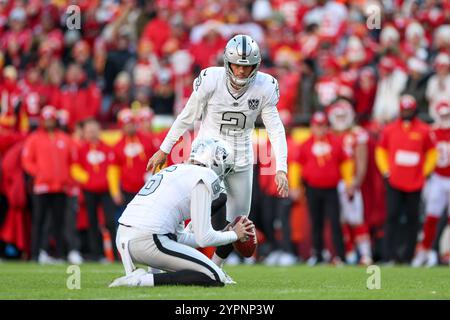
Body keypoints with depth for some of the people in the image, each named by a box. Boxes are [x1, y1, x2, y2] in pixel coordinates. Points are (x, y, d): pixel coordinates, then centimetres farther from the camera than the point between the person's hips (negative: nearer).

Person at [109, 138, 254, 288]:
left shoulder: (174, 170, 25)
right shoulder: (205, 175, -2)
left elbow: (179, 237, 27)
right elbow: (204, 238, -4)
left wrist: (225, 233, 30)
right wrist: (234, 235, 15)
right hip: (147, 240, -10)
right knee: (217, 279, -7)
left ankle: (133, 275, 6)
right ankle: (142, 280, -16)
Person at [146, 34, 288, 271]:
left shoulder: (264, 88, -10)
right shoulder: (210, 81, -17)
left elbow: (275, 130, -7)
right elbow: (187, 117, -4)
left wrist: (281, 169, -18)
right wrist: (163, 150, 4)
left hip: (241, 161, 4)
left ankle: (215, 267, 32)